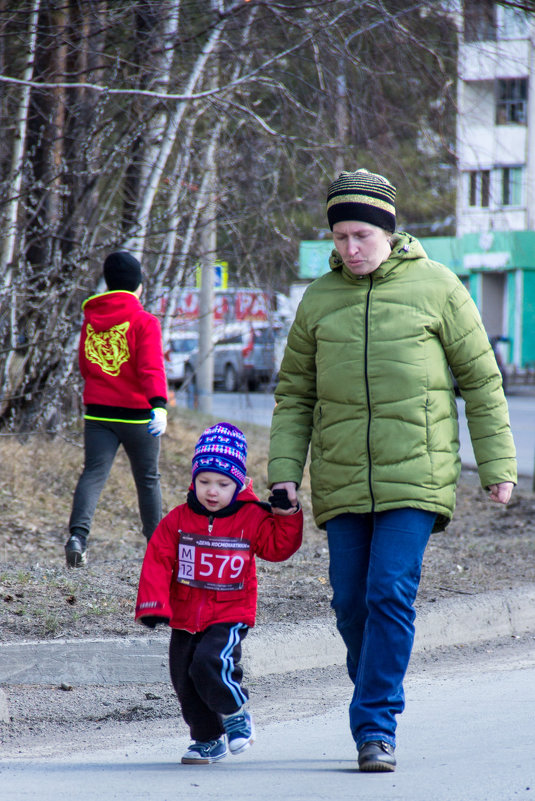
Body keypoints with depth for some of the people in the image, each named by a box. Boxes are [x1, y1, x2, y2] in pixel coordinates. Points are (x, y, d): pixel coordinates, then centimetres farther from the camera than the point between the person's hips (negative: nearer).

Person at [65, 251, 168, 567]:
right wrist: (159, 404, -28)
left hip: (97, 411, 3)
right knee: (148, 479, 11)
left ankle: (78, 533, -27)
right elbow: (152, 367, -19)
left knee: (94, 472, -4)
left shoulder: (91, 319, 9)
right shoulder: (145, 321, -7)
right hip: (137, 415, -3)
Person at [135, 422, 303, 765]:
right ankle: (208, 740, 27)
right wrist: (153, 604, -13)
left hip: (230, 616, -4)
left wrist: (286, 516, -12)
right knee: (185, 682, 7)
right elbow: (157, 563, -3)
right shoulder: (178, 520, 0)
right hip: (185, 618, 4)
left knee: (209, 664, -26)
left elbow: (279, 547, 2)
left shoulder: (252, 520, -2)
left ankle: (237, 712, 2)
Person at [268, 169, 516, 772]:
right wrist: (284, 470, 3)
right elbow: (294, 394, 14)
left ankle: (375, 726, -10)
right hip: (341, 484, 3)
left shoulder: (435, 287, 1)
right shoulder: (319, 299, 9)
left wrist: (497, 463, 2)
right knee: (351, 604, 6)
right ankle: (377, 701, 25)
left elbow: (481, 379, 5)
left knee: (391, 595, -14)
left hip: (414, 477, -3)